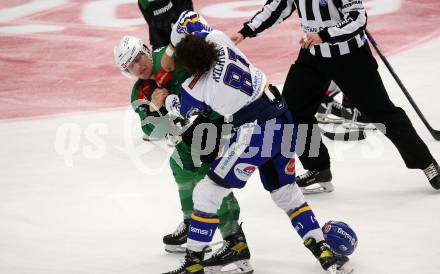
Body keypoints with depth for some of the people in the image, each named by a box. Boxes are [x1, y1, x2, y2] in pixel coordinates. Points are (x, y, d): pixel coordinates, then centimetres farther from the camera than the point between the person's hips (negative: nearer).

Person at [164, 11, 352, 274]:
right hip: (282, 121, 7)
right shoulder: (218, 39, -1)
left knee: (209, 192, 4)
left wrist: (166, 101, 31)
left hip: (254, 132, -7)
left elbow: (185, 111, 12)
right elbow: (190, 19, 18)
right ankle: (324, 251, 21)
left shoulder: (195, 87, -12)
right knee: (286, 192, 21)